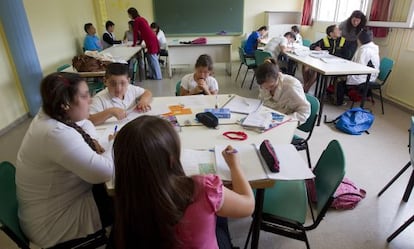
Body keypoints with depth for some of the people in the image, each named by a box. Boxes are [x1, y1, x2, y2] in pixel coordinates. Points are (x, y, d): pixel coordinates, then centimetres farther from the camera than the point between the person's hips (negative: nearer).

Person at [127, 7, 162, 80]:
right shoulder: (141, 19, 21)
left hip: (150, 40, -9)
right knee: (150, 58, 14)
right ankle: (152, 75, 19)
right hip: (152, 39, 9)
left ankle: (157, 76, 2)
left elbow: (135, 32, -4)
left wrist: (134, 44, 4)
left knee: (152, 58, -4)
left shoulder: (136, 20, -7)